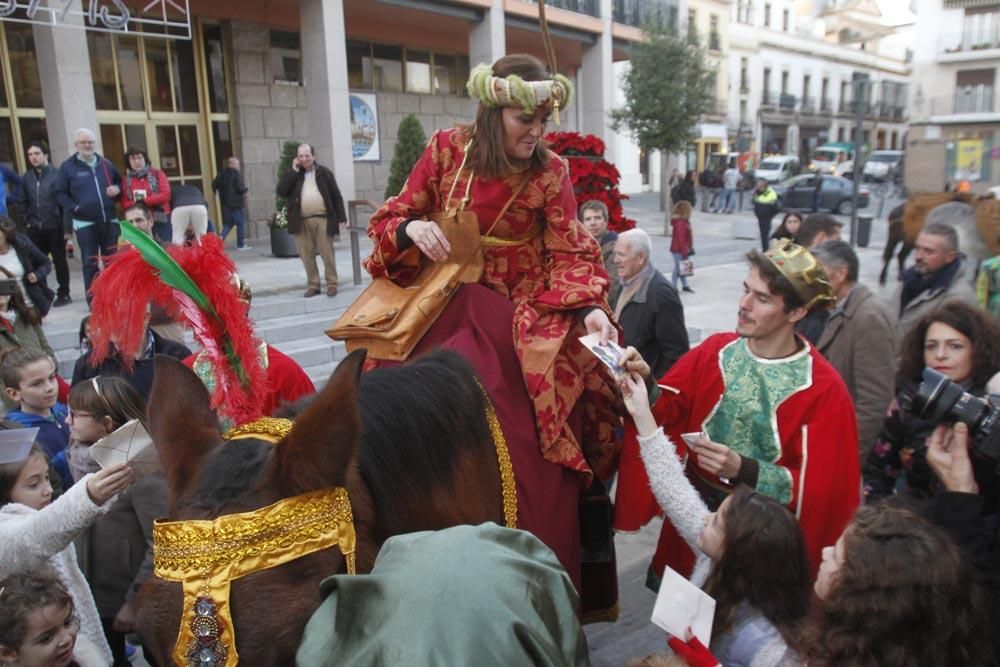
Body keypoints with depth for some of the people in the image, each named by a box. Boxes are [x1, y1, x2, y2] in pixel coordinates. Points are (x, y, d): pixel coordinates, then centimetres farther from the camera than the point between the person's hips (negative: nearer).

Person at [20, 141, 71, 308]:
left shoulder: (56, 175, -7)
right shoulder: (27, 177, 7)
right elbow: (23, 202, 15)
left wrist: (67, 228, -14)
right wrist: (27, 221, 6)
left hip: (55, 227, -4)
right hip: (35, 229, 4)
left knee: (59, 261, 7)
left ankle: (64, 294, 17)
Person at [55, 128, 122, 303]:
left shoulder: (106, 164, 11)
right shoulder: (67, 166, 0)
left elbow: (120, 182, 22)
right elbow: (61, 193, -1)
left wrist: (117, 188, -1)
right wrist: (74, 208, -15)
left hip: (109, 221, 4)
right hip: (84, 223, -3)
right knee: (90, 263, 0)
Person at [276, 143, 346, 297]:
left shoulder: (324, 172, 7)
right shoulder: (293, 175, 12)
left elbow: (336, 196, 5)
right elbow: (281, 191, -4)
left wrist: (341, 217, -3)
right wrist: (293, 171, -5)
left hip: (323, 219, -2)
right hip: (302, 222, 2)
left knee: (327, 254, -1)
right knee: (306, 256, 3)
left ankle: (332, 284, 7)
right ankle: (313, 285, 12)